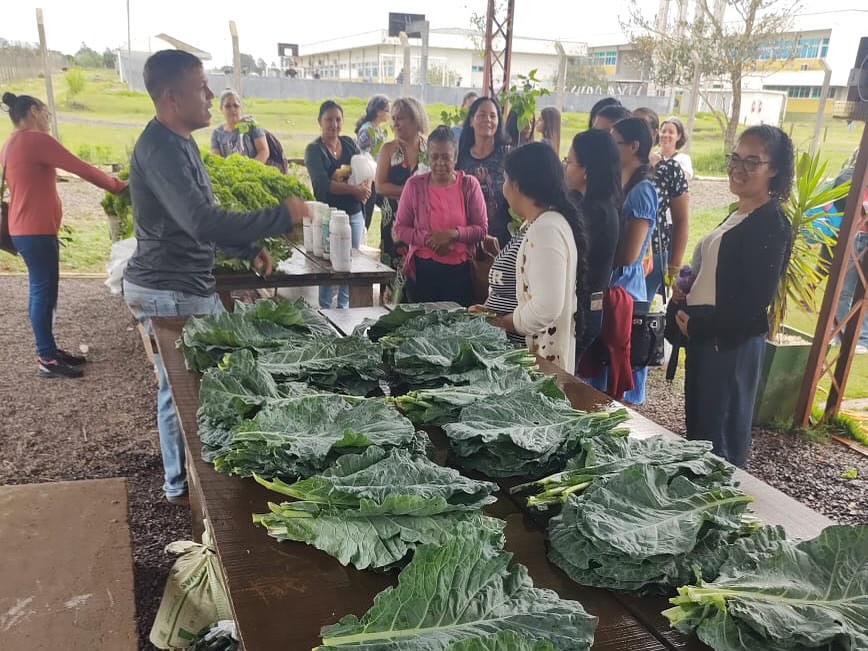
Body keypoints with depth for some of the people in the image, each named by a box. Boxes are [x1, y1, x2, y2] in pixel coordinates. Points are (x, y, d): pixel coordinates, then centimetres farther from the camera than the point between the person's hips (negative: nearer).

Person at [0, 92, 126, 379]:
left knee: (41, 290, 15)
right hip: (36, 230, -10)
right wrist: (117, 185, -7)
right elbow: (81, 168, -16)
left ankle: (48, 350, 24)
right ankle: (47, 360, 2)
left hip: (26, 228, 10)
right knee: (44, 291, -5)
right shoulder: (36, 140, -14)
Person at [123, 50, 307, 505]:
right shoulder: (160, 149, -23)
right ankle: (182, 485, 23)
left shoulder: (180, 142, 11)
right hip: (169, 293, -10)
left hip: (192, 285, 10)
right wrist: (282, 216, -28)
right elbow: (204, 223, -34)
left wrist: (249, 250, 12)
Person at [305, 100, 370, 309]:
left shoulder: (349, 143, 11)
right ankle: (325, 308, 12)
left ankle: (344, 307, 23)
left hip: (354, 214, 5)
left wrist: (366, 188, -14)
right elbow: (323, 184, -16)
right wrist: (353, 189, -23)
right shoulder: (314, 150, -4)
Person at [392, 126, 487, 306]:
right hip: (422, 269, 1)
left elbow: (482, 229, 1)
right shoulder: (414, 185, 2)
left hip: (460, 270, 0)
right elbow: (400, 228, 3)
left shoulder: (469, 185, 0)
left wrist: (453, 234, -16)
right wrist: (427, 238, -14)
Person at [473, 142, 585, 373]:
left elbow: (547, 306, -27)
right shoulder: (548, 222, 11)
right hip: (540, 350, 9)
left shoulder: (546, 229, -21)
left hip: (546, 355, -9)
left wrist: (511, 322, -11)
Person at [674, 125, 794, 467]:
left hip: (730, 342, -9)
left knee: (720, 432, 4)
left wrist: (697, 325, -15)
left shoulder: (771, 225, -16)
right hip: (705, 335, 9)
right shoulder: (739, 214, 12)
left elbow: (754, 301, -22)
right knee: (697, 423, 19)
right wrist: (689, 289, 2)